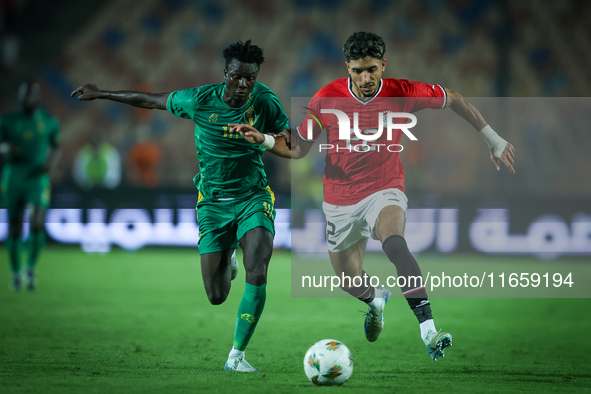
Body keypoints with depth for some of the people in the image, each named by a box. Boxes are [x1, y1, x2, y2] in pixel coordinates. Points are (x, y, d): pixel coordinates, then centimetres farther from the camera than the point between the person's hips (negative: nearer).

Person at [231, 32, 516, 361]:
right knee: (349, 282, 14)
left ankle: (428, 331, -41)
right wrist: (263, 139, -20)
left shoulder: (402, 94, -13)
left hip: (384, 190, -3)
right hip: (341, 200, 3)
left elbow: (454, 99, 4)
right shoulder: (327, 98, -11)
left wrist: (493, 139, 9)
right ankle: (376, 298, 53)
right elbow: (298, 148, -1)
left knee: (394, 243, -36)